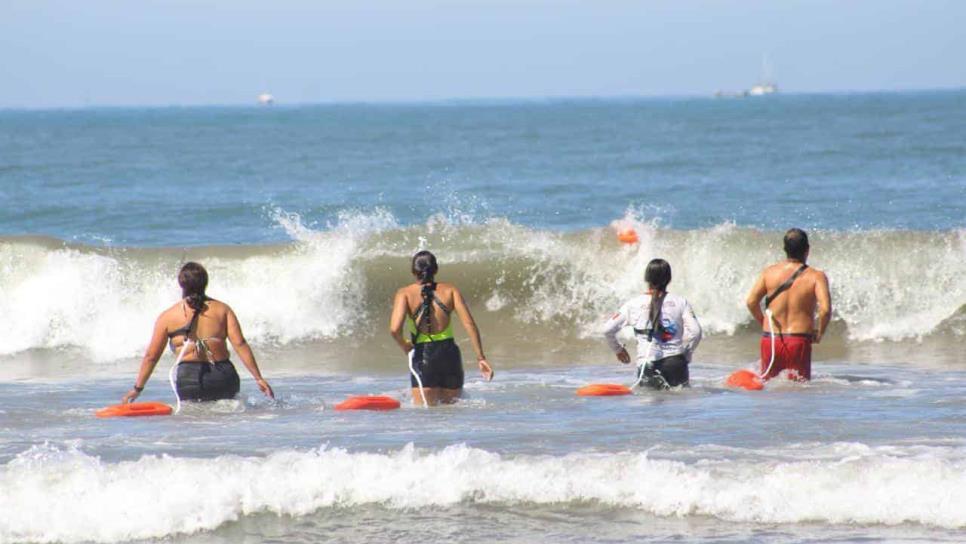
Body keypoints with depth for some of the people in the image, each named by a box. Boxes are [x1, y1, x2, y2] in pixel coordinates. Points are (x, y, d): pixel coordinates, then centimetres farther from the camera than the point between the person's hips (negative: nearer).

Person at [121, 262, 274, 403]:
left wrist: (137, 388, 20)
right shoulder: (222, 309, 11)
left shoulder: (168, 317, 8)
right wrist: (258, 378, 6)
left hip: (190, 376, -2)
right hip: (223, 375, 2)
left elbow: (151, 356, 10)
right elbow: (240, 345, 4)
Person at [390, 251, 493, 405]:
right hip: (449, 353, 2)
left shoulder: (405, 294, 1)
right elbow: (469, 324, -2)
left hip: (423, 355, -2)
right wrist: (480, 357, 1)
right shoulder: (450, 290, 6)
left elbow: (395, 329, -13)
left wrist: (405, 347, 7)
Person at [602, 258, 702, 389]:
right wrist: (686, 356, 14)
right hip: (676, 364, 1)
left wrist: (618, 349, 23)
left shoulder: (634, 304, 3)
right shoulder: (680, 301, 4)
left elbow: (608, 329, 4)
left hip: (647, 363, -1)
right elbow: (695, 331, -2)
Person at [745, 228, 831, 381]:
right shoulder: (816, 276, -5)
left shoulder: (769, 272, 3)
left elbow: (751, 301, 0)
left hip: (770, 339, 2)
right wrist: (819, 333, 1)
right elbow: (825, 309, -16)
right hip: (799, 342, -2)